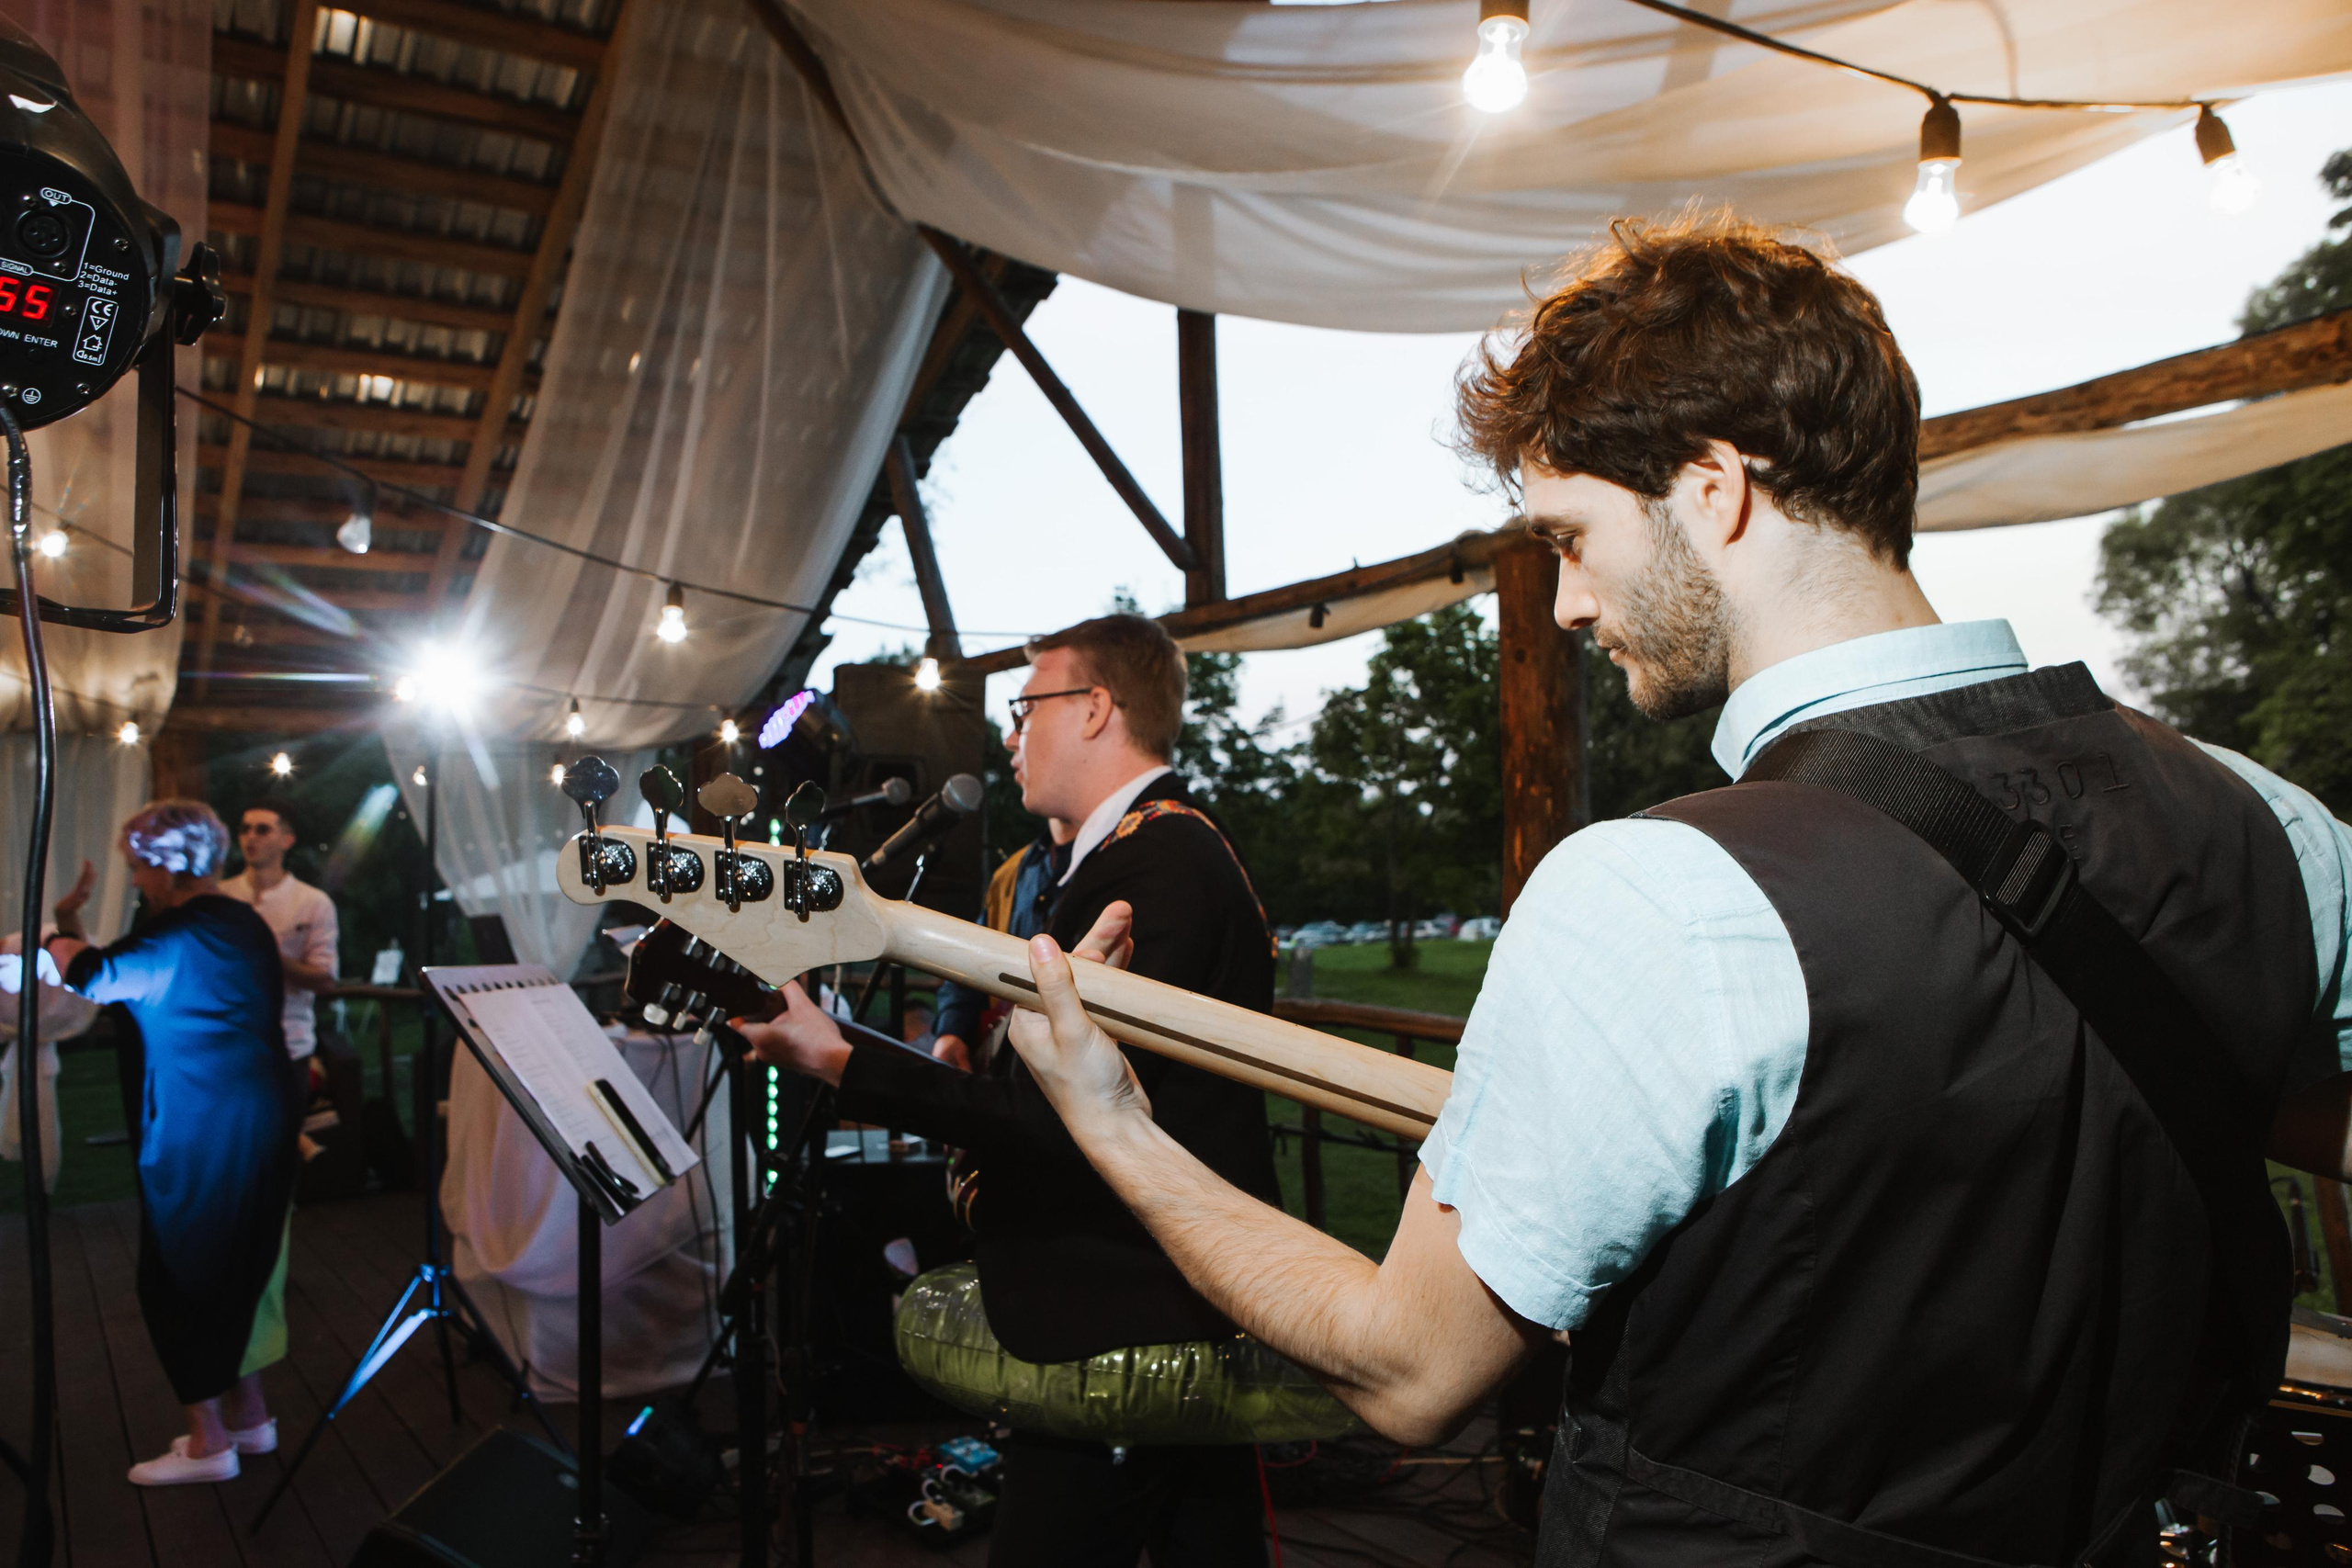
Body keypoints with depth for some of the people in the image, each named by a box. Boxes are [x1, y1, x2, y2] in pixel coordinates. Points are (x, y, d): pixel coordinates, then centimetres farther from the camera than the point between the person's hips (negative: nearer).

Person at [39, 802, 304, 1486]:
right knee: (236, 1273, 19)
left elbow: (91, 975, -27)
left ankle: (208, 1443, 10)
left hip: (199, 1136, -9)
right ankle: (249, 1415, 28)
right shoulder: (247, 924, 11)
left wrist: (62, 923, -7)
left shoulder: (175, 935, -16)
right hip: (265, 1116, 9)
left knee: (176, 1282, 3)